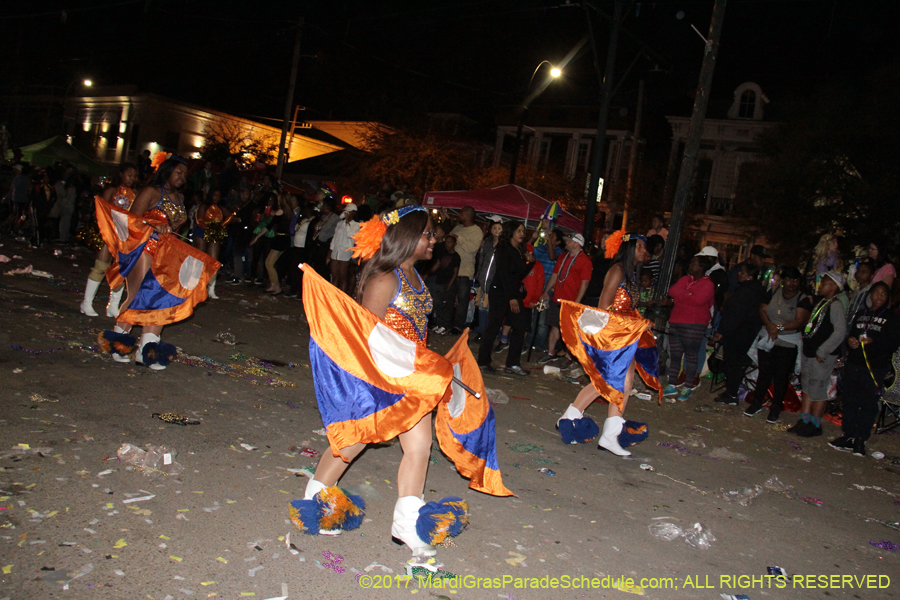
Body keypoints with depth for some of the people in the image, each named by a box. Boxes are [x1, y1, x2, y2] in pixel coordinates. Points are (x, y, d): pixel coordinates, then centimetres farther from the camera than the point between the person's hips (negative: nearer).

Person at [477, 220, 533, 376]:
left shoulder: (519, 251, 15)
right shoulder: (503, 250, -10)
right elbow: (504, 274, -16)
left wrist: (530, 262, 3)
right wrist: (512, 298, -20)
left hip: (513, 293, 8)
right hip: (500, 292, -8)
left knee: (521, 326, 3)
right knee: (493, 326, -5)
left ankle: (512, 364, 8)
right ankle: (483, 363, 4)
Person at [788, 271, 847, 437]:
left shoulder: (836, 305, -14)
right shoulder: (820, 302, 12)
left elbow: (840, 332, -20)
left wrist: (822, 351, -19)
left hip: (823, 355, -9)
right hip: (809, 351, 9)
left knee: (818, 389, 0)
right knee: (807, 387, 14)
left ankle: (815, 425, 11)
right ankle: (804, 421, 23)